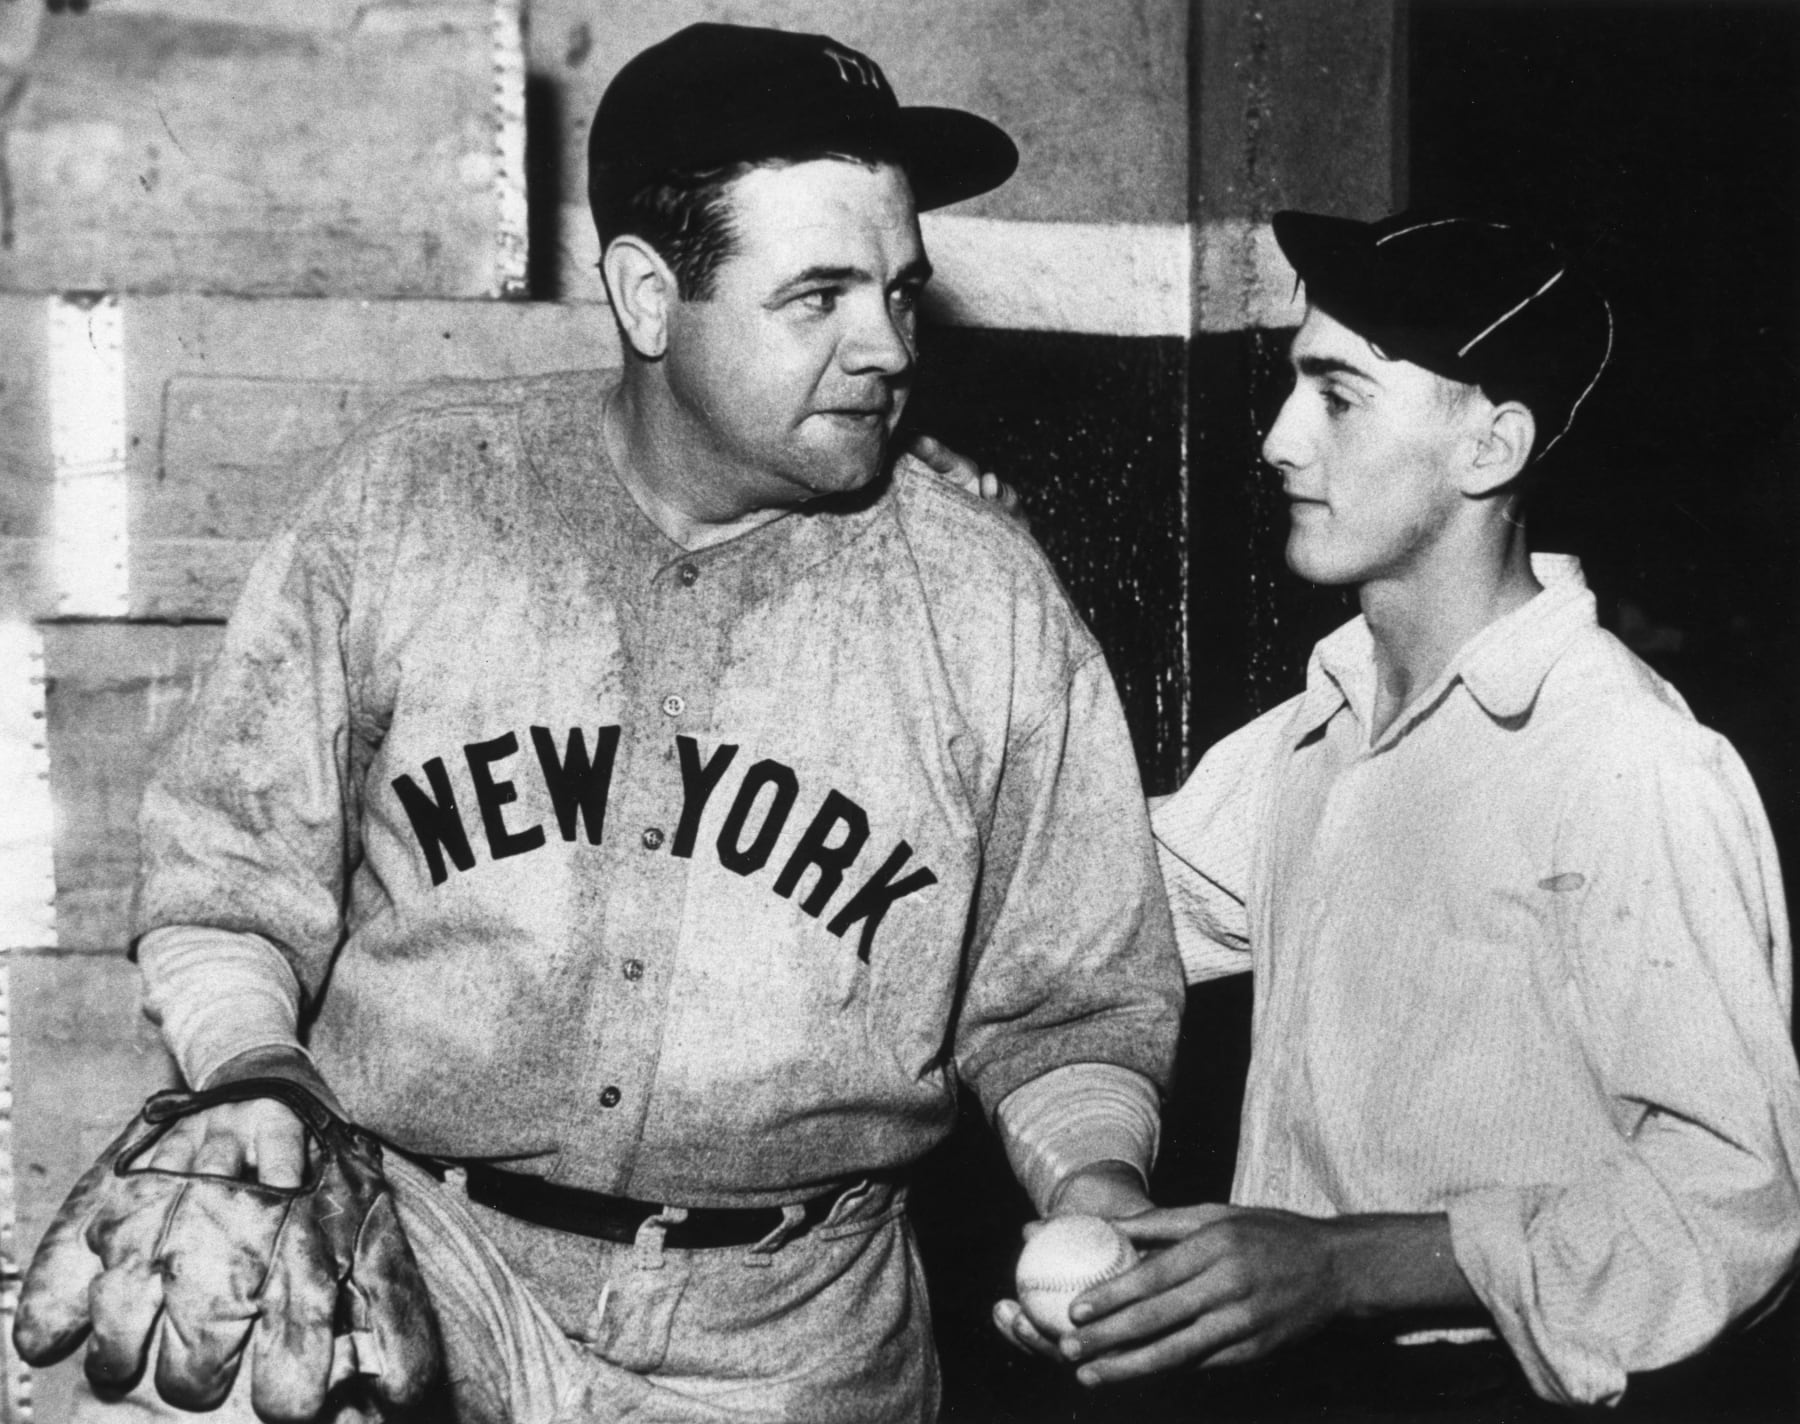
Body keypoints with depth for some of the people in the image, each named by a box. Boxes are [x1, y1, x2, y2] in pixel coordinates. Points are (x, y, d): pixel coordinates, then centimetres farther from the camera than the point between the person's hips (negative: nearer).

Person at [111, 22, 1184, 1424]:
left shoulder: (989, 599, -5)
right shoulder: (410, 498, -5)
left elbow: (1067, 1004, 3)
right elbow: (231, 861, 3)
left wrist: (1094, 1182, -14)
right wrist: (249, 1069, -14)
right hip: (405, 1274, 1)